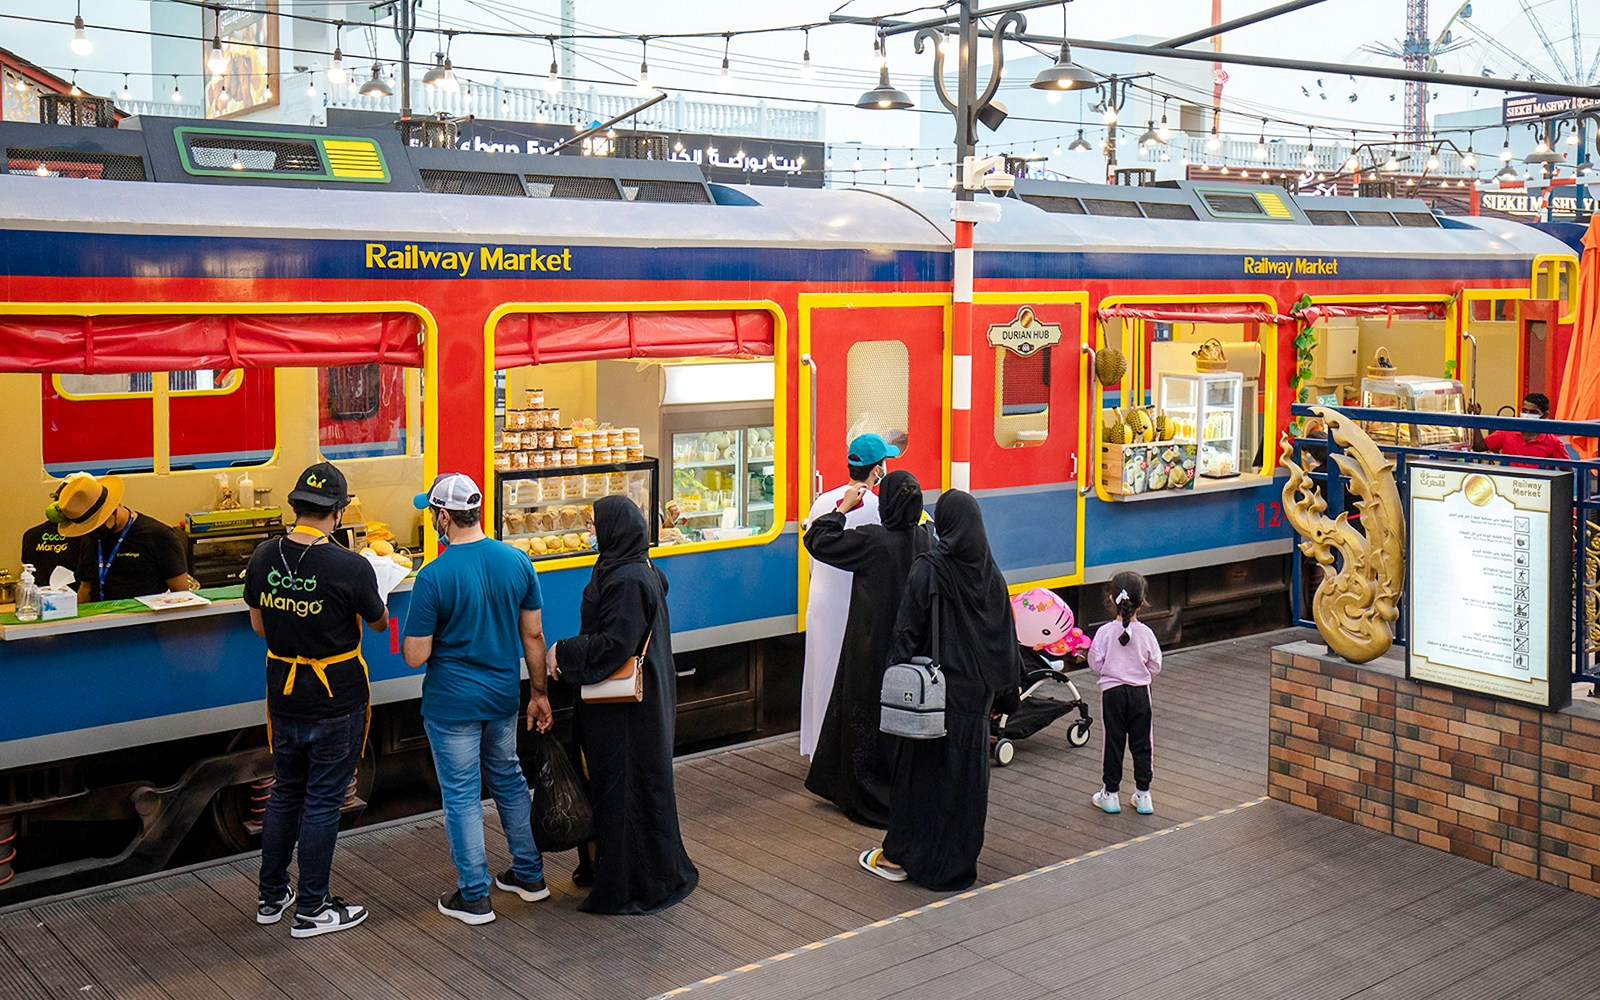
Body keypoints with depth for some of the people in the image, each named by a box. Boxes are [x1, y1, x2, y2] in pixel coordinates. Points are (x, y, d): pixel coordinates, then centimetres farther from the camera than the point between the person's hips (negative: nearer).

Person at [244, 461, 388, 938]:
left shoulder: (264, 556, -5)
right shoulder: (351, 567, -22)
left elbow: (258, 624, 7)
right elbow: (379, 622, -4)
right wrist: (373, 594, 16)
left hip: (282, 697, 5)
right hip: (335, 702, -5)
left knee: (284, 793, 20)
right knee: (322, 802, 5)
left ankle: (271, 897, 30)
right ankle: (311, 910, 15)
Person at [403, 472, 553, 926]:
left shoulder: (434, 577, -20)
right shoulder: (517, 562, -5)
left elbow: (415, 655, -16)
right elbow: (533, 636, 1)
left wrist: (410, 633, 6)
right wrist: (539, 693, 11)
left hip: (453, 703, -5)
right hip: (503, 696, 5)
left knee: (461, 794, 7)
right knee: (509, 778, 22)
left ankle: (474, 897, 17)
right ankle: (529, 874, 31)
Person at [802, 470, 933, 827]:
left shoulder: (872, 540, -20)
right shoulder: (926, 538, -5)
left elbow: (817, 541, -12)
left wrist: (843, 508, -3)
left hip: (873, 646, -5)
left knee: (867, 714, 6)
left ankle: (867, 799, 14)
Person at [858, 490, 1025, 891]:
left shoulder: (928, 569, -14)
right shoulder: (991, 572, 1)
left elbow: (907, 632, -14)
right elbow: (1007, 637, 6)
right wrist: (1004, 693, 14)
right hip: (976, 689, 4)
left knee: (920, 770, 7)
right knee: (966, 772, 12)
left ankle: (899, 857, 17)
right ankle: (958, 861, 20)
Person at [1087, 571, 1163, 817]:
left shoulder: (1105, 632, -13)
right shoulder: (1145, 633, -9)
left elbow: (1095, 663, -7)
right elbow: (1155, 666, -1)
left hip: (1112, 692, -1)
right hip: (1140, 692, 1)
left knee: (1112, 742, 8)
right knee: (1141, 743, 10)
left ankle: (1110, 794, 13)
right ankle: (1143, 794, 15)